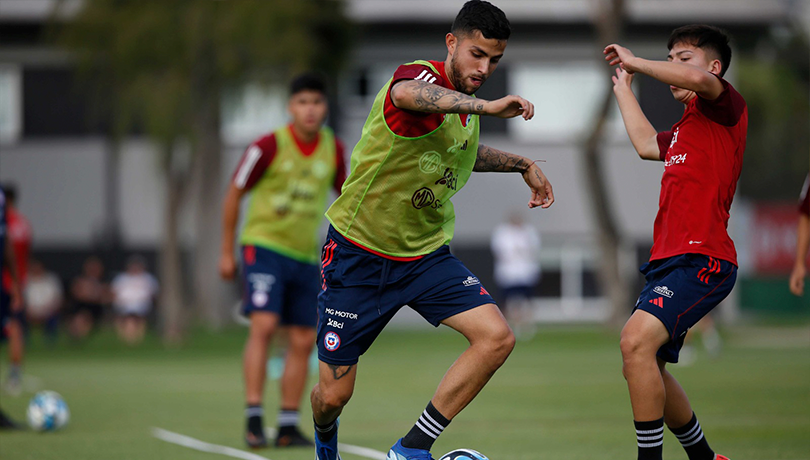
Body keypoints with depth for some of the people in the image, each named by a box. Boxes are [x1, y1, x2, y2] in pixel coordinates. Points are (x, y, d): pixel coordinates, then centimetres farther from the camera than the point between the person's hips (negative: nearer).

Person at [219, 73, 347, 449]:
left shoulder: (333, 149, 1)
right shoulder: (269, 146, -12)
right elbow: (234, 193, -2)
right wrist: (227, 252, 0)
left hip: (305, 255, 5)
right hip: (263, 245, -5)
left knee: (303, 341, 3)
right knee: (264, 325, -20)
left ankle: (288, 428, 11)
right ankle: (253, 419, -19)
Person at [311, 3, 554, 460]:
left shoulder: (466, 99, 5)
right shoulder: (423, 78, -21)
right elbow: (405, 94, -50)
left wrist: (522, 164, 22)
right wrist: (486, 106, -60)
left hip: (426, 255, 6)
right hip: (359, 252, -6)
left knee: (497, 337, -17)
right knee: (333, 395, 1)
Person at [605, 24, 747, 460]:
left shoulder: (725, 108, -3)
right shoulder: (683, 128, 24)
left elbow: (699, 79, -26)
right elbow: (646, 144, 44)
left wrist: (634, 61, -13)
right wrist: (623, 86, 50)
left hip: (701, 260, -10)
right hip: (668, 260, 10)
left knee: (637, 340, -29)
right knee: (642, 370, 14)